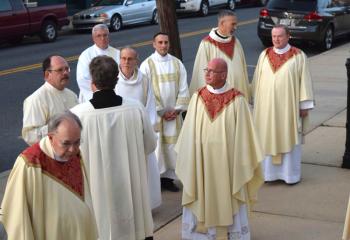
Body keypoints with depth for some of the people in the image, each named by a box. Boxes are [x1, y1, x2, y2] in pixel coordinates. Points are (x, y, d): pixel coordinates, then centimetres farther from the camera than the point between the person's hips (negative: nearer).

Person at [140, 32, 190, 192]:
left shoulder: (177, 63, 4)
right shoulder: (147, 65, -6)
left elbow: (183, 88, 4)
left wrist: (178, 109, -5)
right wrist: (161, 112, -10)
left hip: (174, 114, 3)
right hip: (155, 114, -3)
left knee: (172, 145, 6)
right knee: (155, 146, -2)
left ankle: (168, 177, 16)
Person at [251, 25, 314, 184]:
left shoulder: (298, 56, -4)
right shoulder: (264, 55, 6)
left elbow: (304, 80, -4)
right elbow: (257, 80, 11)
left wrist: (304, 105, -6)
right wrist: (256, 102, 10)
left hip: (288, 106, -3)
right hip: (267, 106, 3)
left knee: (289, 139, 5)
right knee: (267, 139, 7)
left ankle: (290, 173, 15)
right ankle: (268, 171, 17)